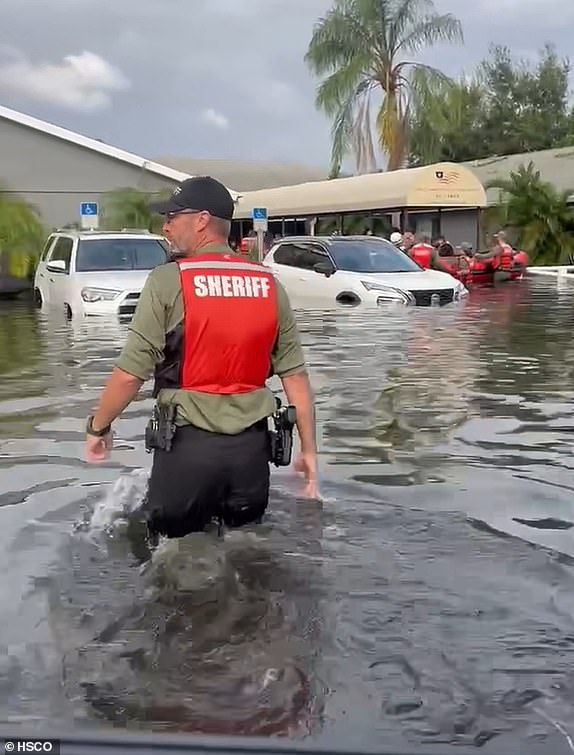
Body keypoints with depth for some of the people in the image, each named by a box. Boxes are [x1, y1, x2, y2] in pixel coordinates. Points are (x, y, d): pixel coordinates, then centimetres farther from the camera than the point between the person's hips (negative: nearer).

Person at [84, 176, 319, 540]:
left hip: (189, 442, -4)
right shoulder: (270, 285, 2)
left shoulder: (169, 281, -10)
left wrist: (98, 427, 5)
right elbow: (296, 375, 1)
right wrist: (309, 449, 8)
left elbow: (130, 374, -11)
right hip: (251, 444, 4)